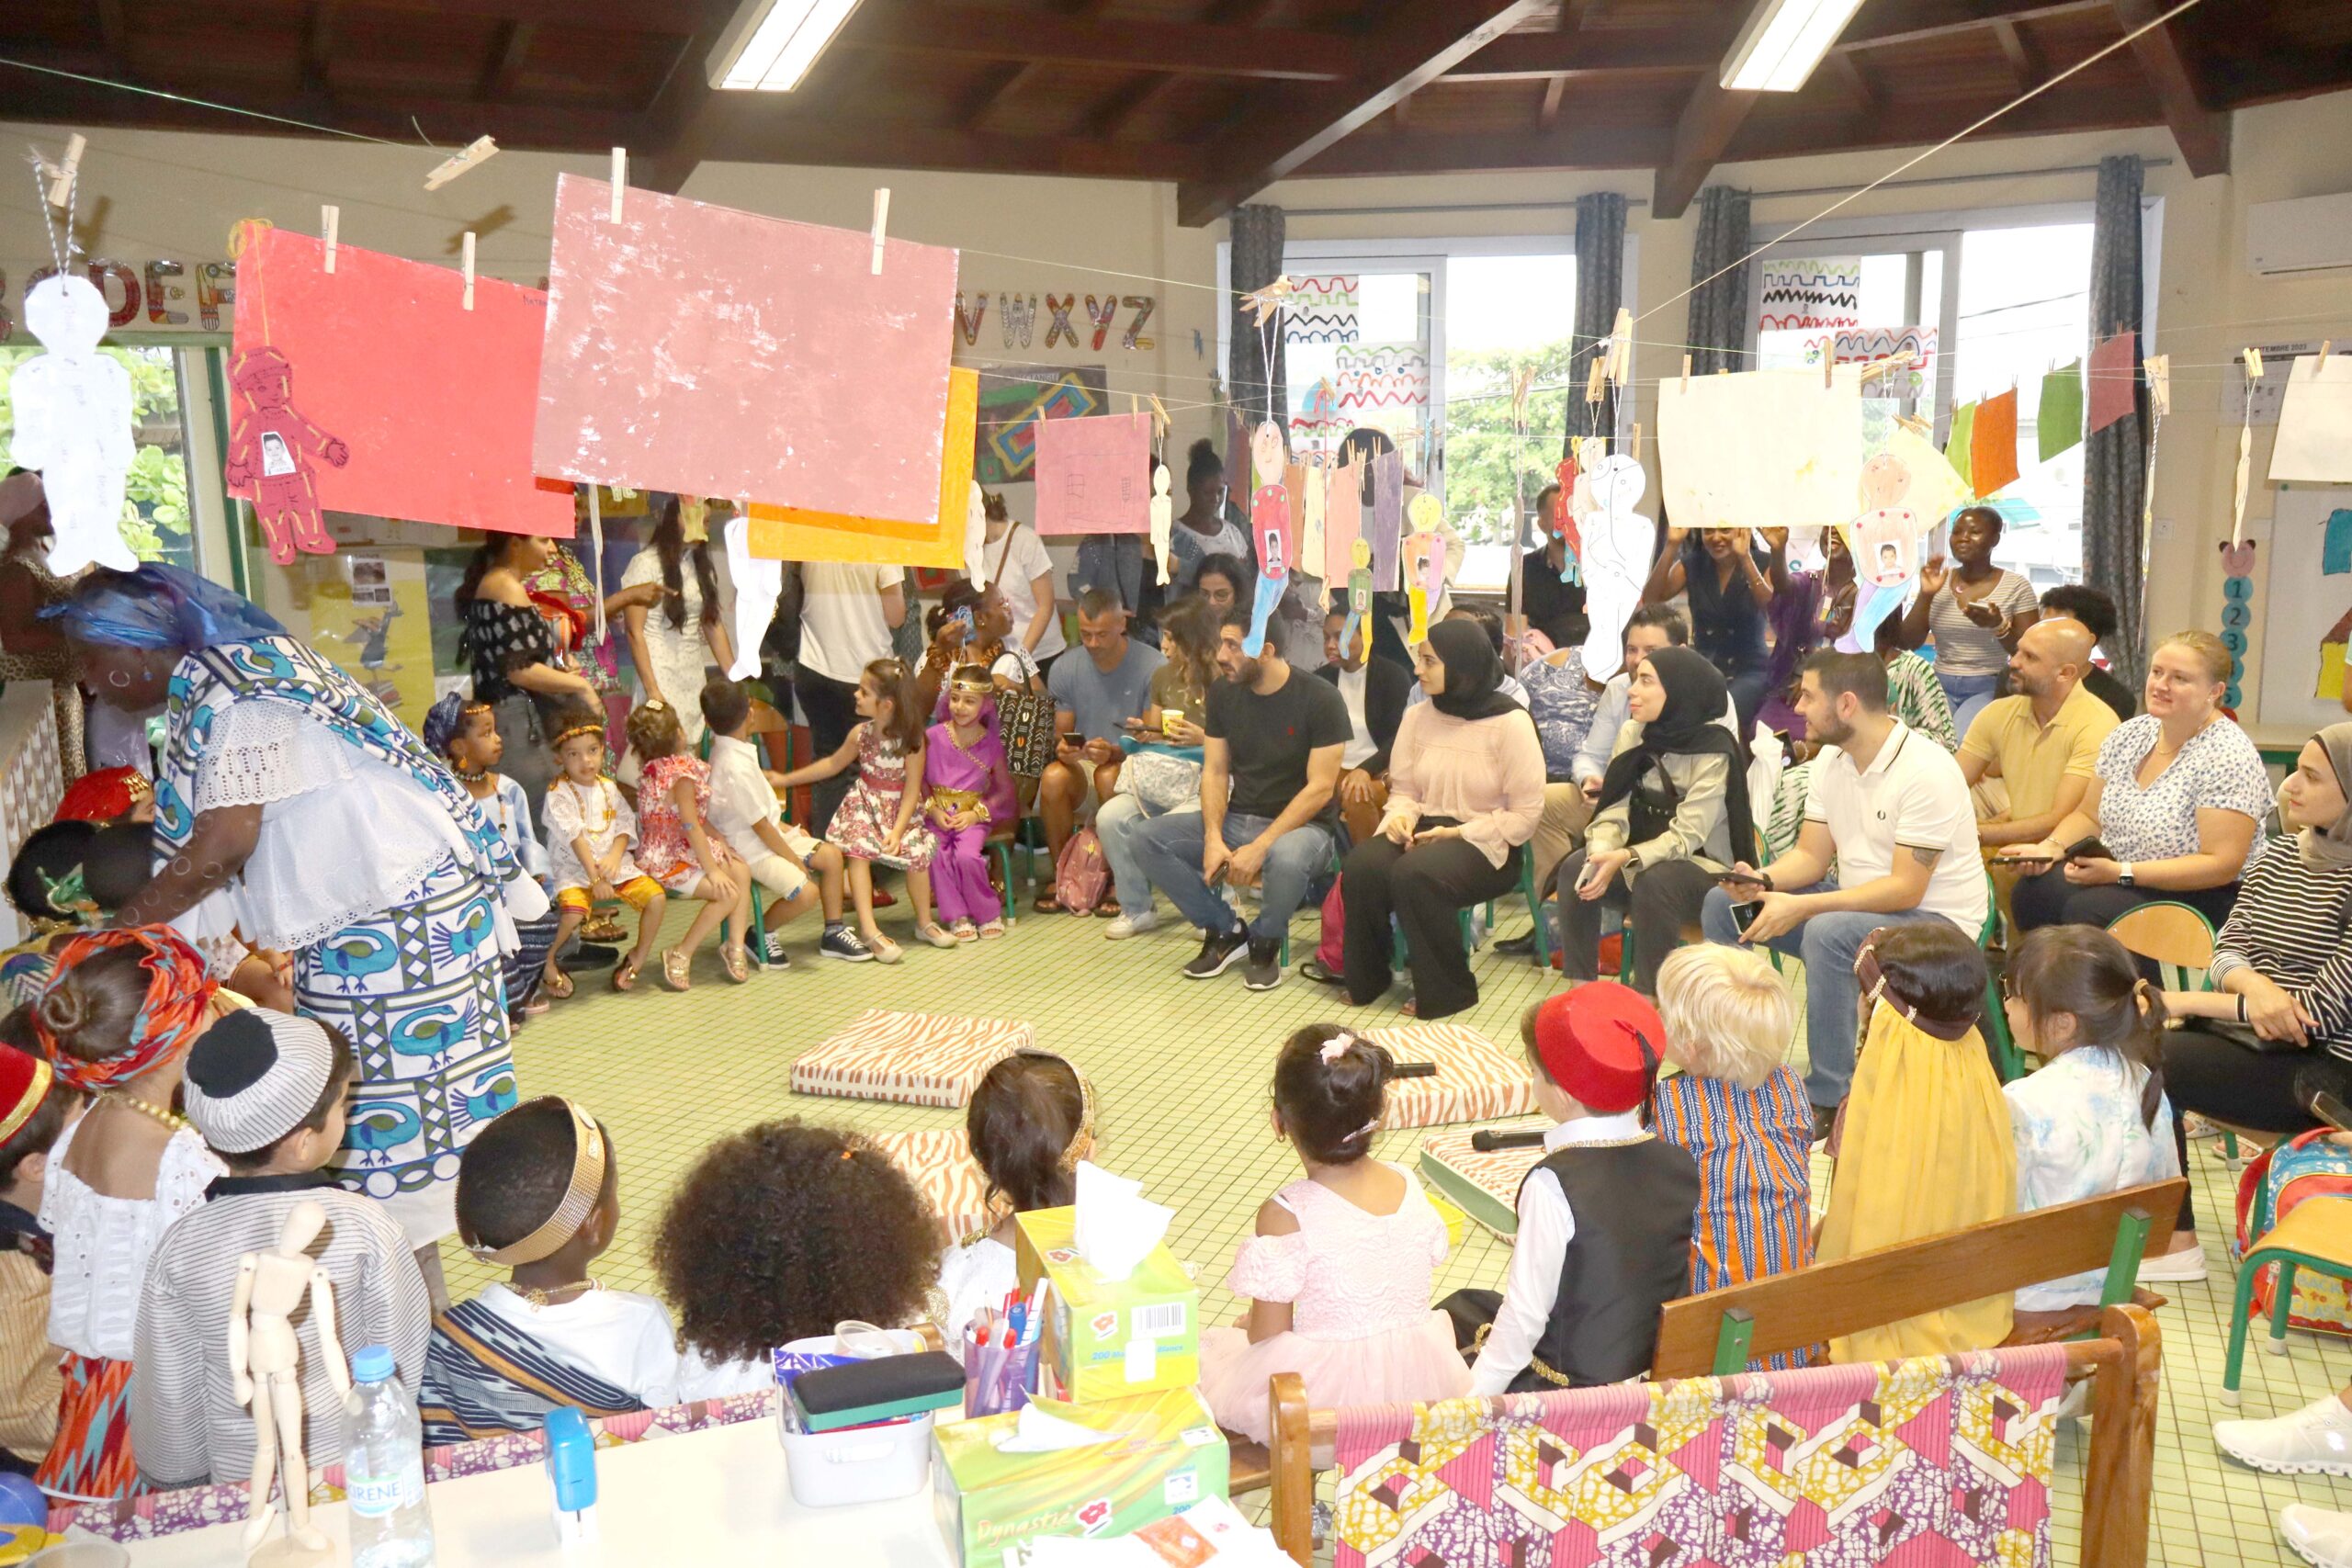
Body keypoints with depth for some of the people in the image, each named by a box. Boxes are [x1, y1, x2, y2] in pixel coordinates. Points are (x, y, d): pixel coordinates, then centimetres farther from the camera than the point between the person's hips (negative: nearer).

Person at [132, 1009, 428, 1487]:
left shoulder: (181, 1246, -16)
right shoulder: (364, 1225, -22)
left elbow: (170, 1391, -5)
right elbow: (403, 1358, -11)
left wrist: (182, 1479, 12)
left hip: (241, 1481, 2)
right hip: (362, 1471, -2)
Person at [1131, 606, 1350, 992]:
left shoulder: (1320, 699, -13)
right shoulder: (1224, 693, 3)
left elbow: (1320, 788, -16)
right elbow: (1215, 772, 4)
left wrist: (1260, 847, -24)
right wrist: (1213, 839, -14)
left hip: (1301, 825, -5)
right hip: (1236, 820, 6)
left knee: (1285, 858, -42)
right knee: (1148, 838, -16)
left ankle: (1265, 942, -9)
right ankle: (1227, 932, -2)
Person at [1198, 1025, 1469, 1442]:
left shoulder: (1285, 1216, -21)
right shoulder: (1409, 1186, -5)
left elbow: (1267, 1336, -14)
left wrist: (1249, 1324, 10)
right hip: (1416, 1383, 5)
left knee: (1207, 1346, 19)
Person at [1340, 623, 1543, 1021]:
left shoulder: (1510, 723, -10)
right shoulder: (1418, 717, 6)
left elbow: (1525, 814, -9)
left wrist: (1458, 833, -16)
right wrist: (1400, 815, -10)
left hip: (1485, 843, -5)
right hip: (1424, 830, 5)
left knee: (1414, 874, -34)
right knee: (1361, 865, -26)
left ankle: (1447, 991, -13)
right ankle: (1367, 979, -5)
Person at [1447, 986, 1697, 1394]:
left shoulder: (1554, 1184, -26)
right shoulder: (1681, 1162, -7)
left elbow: (1526, 1310, -21)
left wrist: (1475, 1394, -10)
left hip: (1572, 1387, -7)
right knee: (1467, 1304, 24)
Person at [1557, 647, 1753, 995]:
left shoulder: (1714, 751, -17)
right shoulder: (1632, 734, 2)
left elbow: (1686, 837, -23)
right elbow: (1613, 812, -4)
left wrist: (1626, 858, -38)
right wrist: (1602, 854, -26)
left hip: (1704, 871, -5)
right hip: (1640, 865, 5)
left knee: (1654, 882, -36)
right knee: (1575, 868, -22)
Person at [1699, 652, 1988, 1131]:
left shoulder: (1926, 771, -22)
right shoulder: (1833, 760, 4)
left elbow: (1905, 889, -26)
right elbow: (1811, 856, 4)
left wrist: (1801, 907, -31)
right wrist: (1763, 880, -19)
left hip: (1933, 919, -8)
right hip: (1856, 902, 9)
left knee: (1827, 932, -37)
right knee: (1722, 903, -2)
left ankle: (1829, 1101, -24)